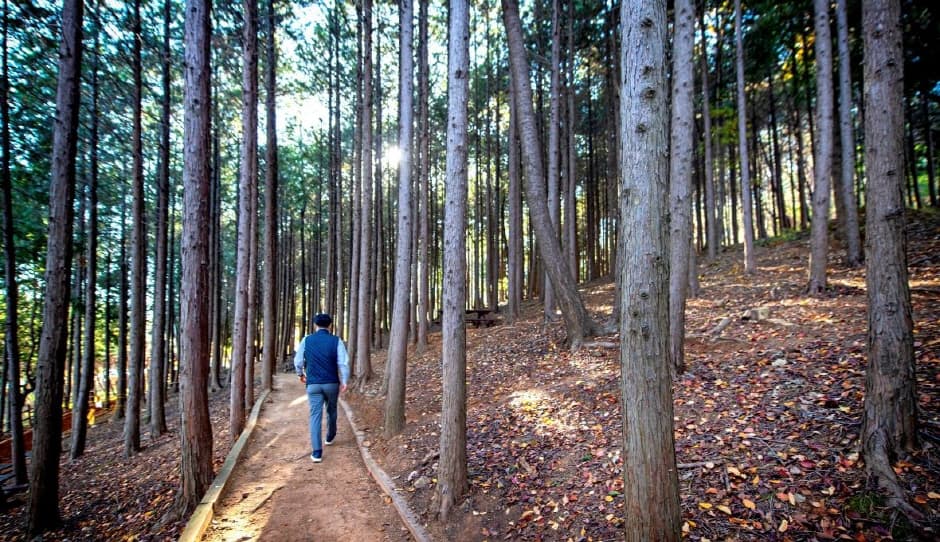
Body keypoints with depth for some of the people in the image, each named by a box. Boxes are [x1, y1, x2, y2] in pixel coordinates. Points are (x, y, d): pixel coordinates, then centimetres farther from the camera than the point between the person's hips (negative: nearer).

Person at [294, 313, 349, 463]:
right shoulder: (336, 341, -5)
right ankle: (330, 437, 43)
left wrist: (301, 374, 26)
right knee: (331, 411, 23)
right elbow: (343, 363, -11)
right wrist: (344, 382, -4)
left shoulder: (306, 340, 0)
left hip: (313, 384, 0)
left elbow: (298, 361, 8)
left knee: (315, 415, 1)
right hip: (332, 383, 0)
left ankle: (317, 452, -4)